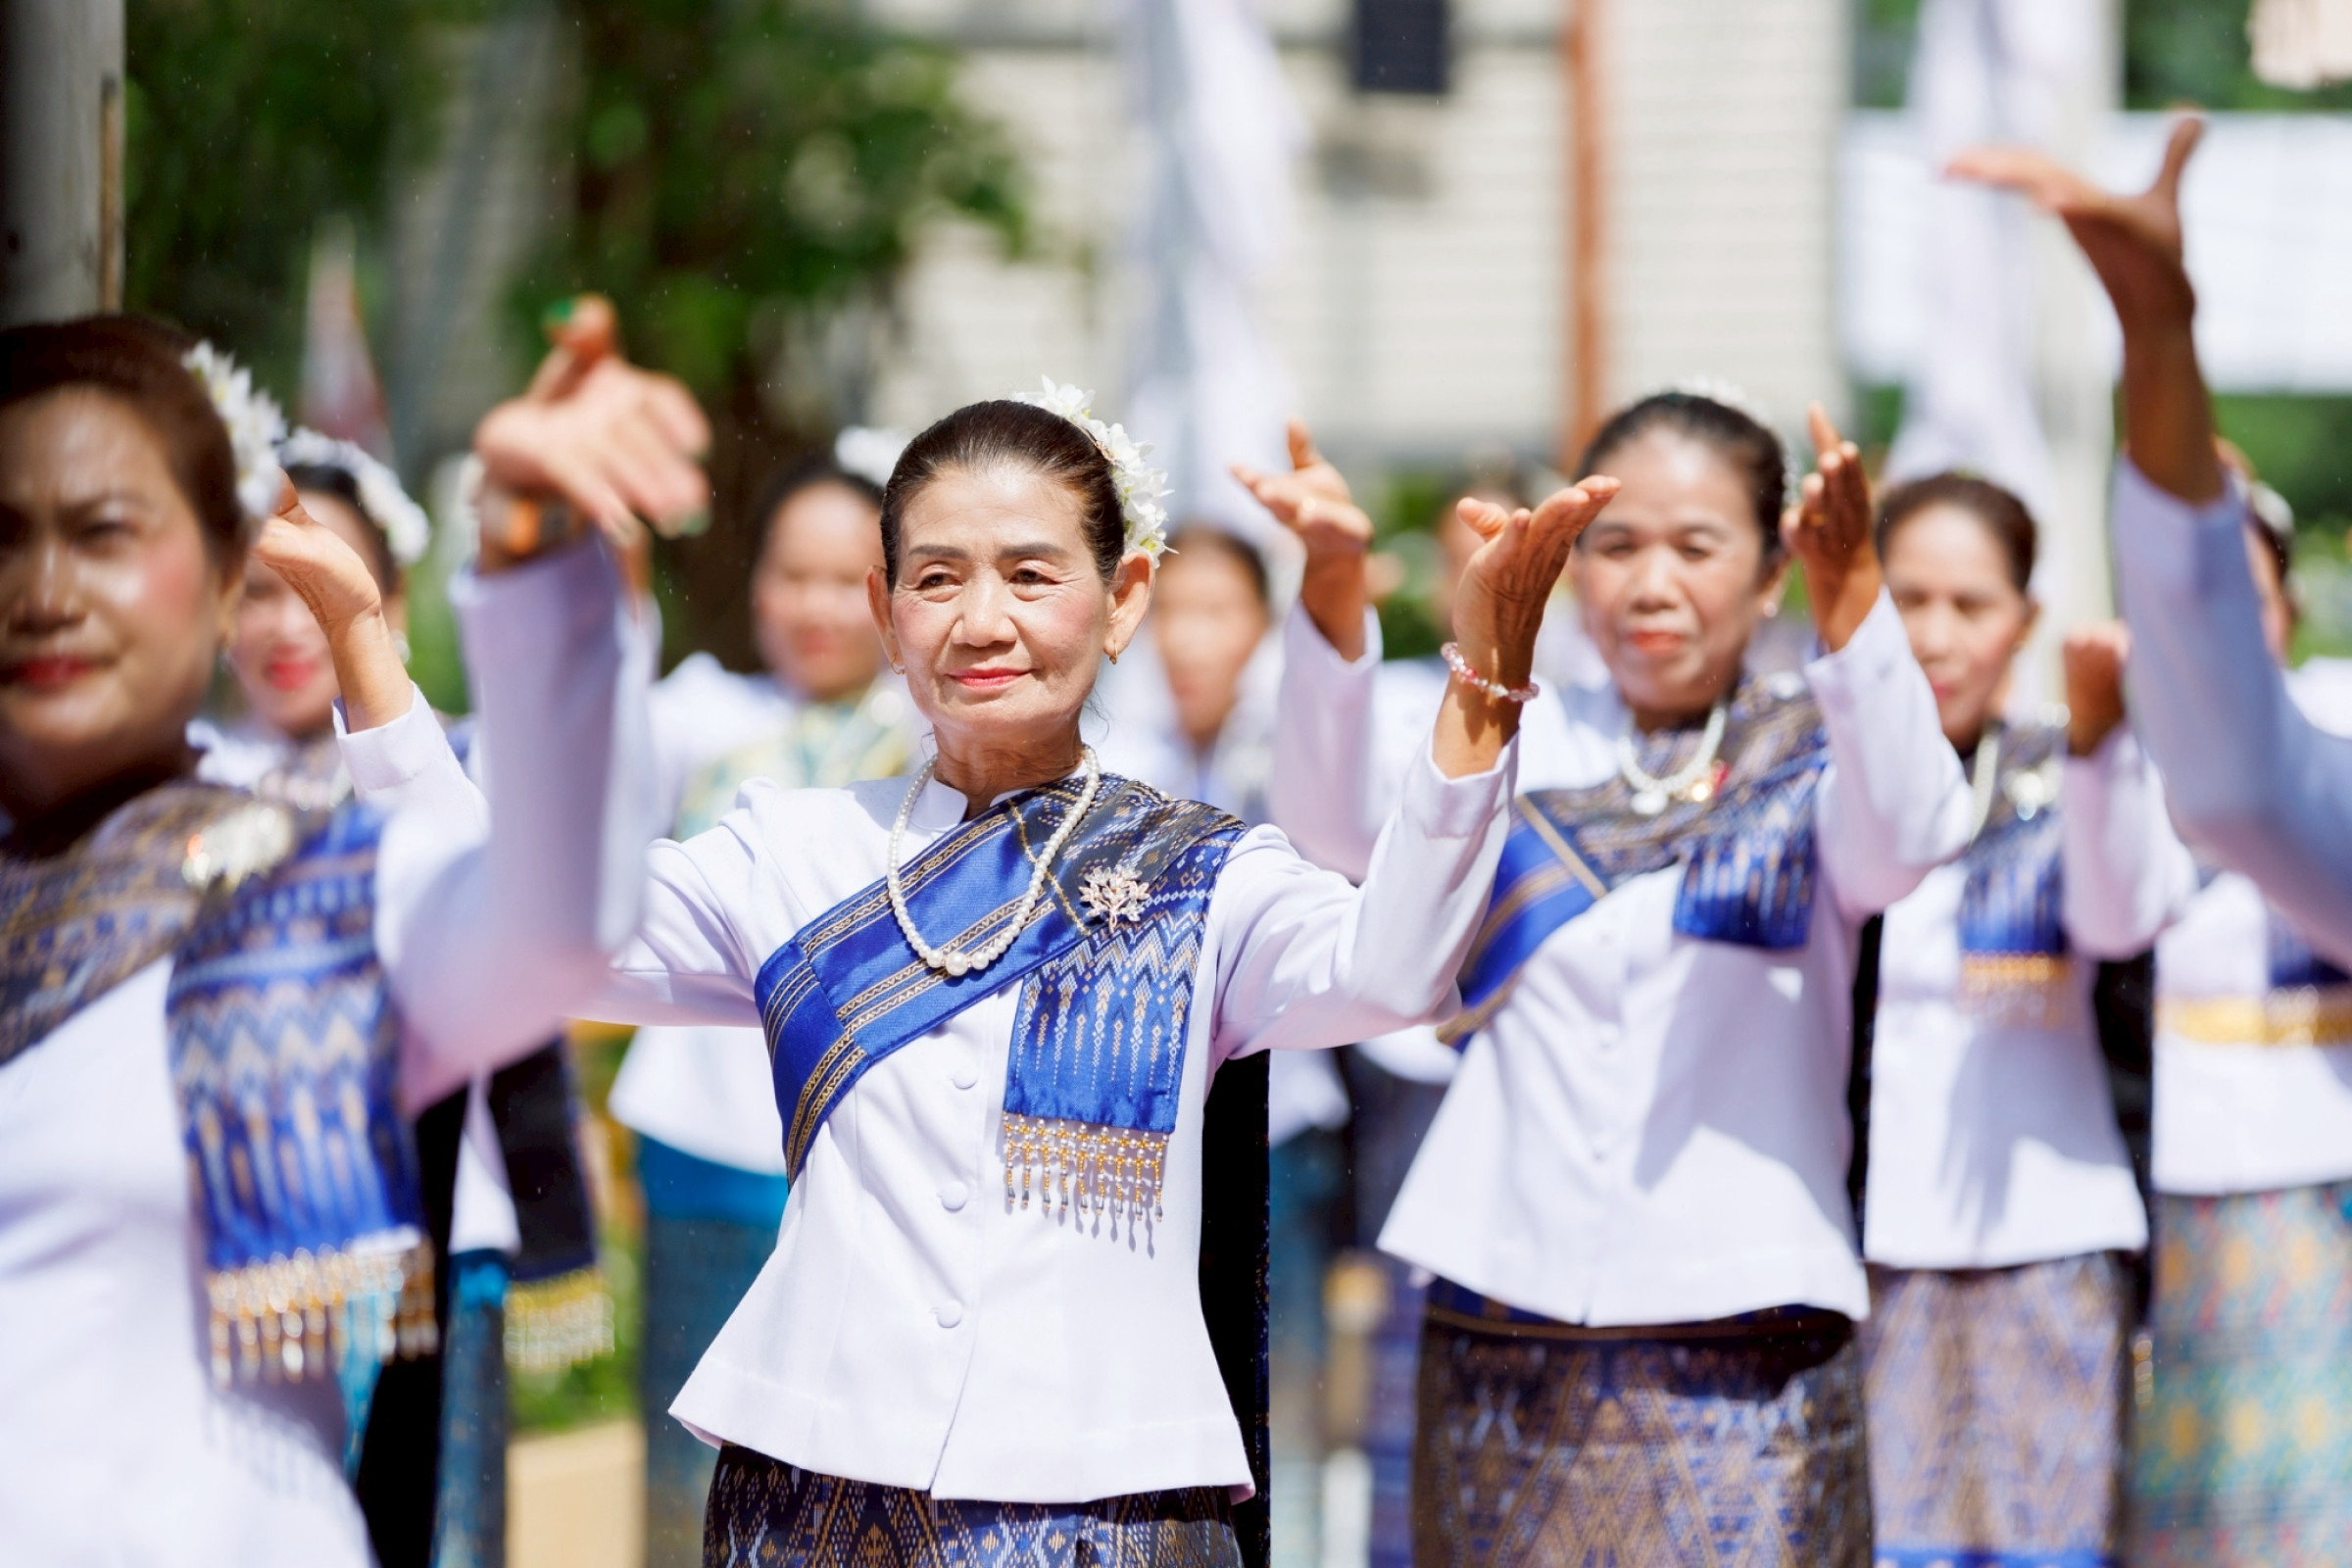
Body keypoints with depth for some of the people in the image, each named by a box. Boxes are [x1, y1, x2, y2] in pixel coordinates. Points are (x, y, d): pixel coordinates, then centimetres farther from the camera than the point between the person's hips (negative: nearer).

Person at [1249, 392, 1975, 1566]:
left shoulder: (1810, 761, 5)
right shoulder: (1521, 749, 10)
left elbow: (1909, 837, -18)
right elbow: (1347, 822, -8)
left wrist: (1852, 598, -36)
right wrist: (1333, 587, -27)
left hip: (1743, 1343, -2)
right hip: (1507, 1331, 2)